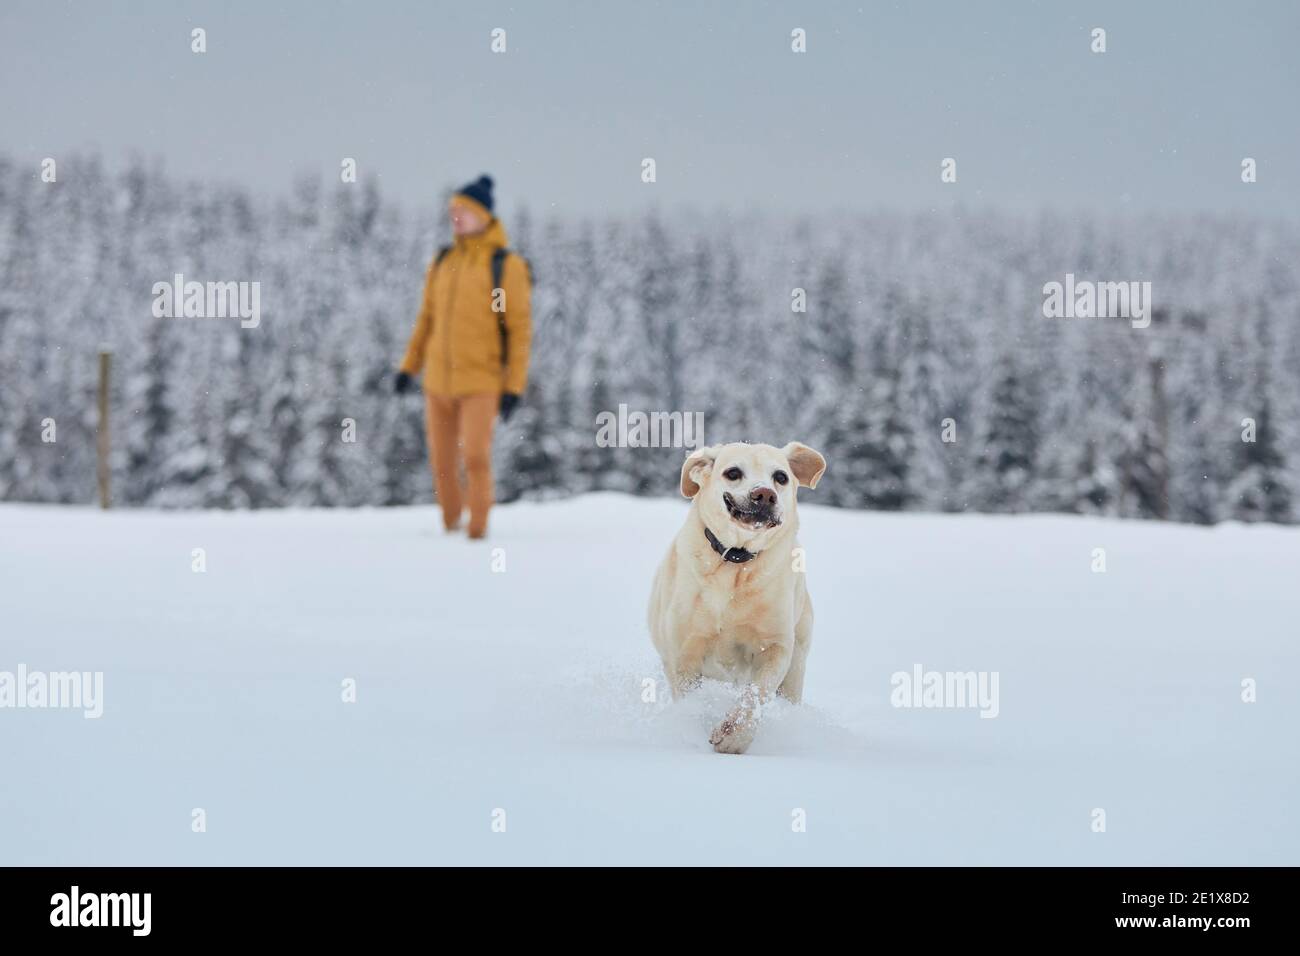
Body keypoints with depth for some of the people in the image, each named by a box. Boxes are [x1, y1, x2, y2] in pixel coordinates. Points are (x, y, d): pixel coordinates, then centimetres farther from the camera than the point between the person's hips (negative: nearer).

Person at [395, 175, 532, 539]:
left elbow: (520, 328, -6)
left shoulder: (506, 265, -6)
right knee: (442, 462, 6)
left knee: (475, 456, -15)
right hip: (438, 381, 5)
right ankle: (450, 527, 22)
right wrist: (409, 365, 14)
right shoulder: (442, 262, 10)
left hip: (481, 382, -5)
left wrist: (513, 386, -10)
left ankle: (478, 529, -3)